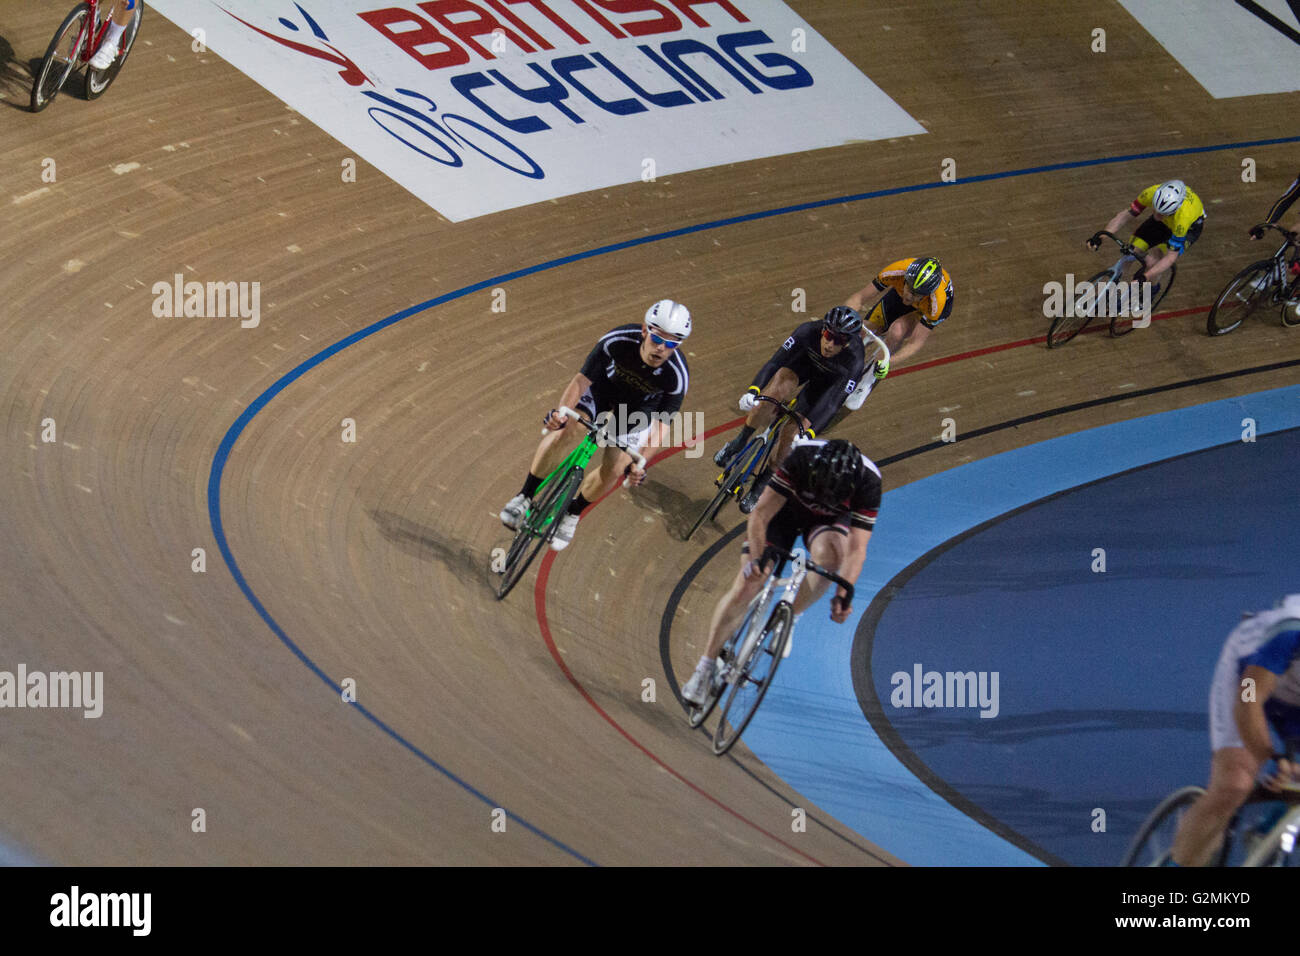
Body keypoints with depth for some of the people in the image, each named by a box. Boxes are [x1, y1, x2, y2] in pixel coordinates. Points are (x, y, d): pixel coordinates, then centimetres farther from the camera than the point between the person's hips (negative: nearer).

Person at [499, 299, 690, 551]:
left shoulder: (677, 376, -34)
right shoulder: (617, 341, -36)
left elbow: (661, 425, -28)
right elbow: (582, 380, -30)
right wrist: (561, 411, -47)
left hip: (640, 404, 1)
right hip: (605, 383, -1)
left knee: (615, 468, -9)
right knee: (566, 429, -26)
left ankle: (572, 514, 20)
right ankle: (525, 497, -11)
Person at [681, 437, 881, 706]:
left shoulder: (868, 482, -33)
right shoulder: (801, 458, -36)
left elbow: (856, 549, -31)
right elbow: (760, 515, -32)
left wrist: (843, 595, -43)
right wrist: (758, 557, -46)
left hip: (829, 520, 0)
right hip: (785, 509, 0)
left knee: (828, 553, -37)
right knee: (744, 588, -11)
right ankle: (706, 667, 3)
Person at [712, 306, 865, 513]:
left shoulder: (854, 361, -40)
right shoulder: (808, 331, -36)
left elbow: (832, 402, -41)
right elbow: (776, 361, -36)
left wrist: (808, 434, -52)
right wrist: (753, 390, -51)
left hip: (830, 380, -1)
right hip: (806, 360, 1)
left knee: (792, 430, -15)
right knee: (777, 389, -31)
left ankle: (761, 484, 7)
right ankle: (738, 443, -11)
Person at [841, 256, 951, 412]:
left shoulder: (937, 303, -43)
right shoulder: (897, 271, -39)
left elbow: (916, 343, -34)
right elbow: (859, 298, -29)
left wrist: (887, 362, -47)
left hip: (923, 310, -3)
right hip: (896, 295, 3)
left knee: (897, 331, -31)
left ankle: (870, 381, -8)